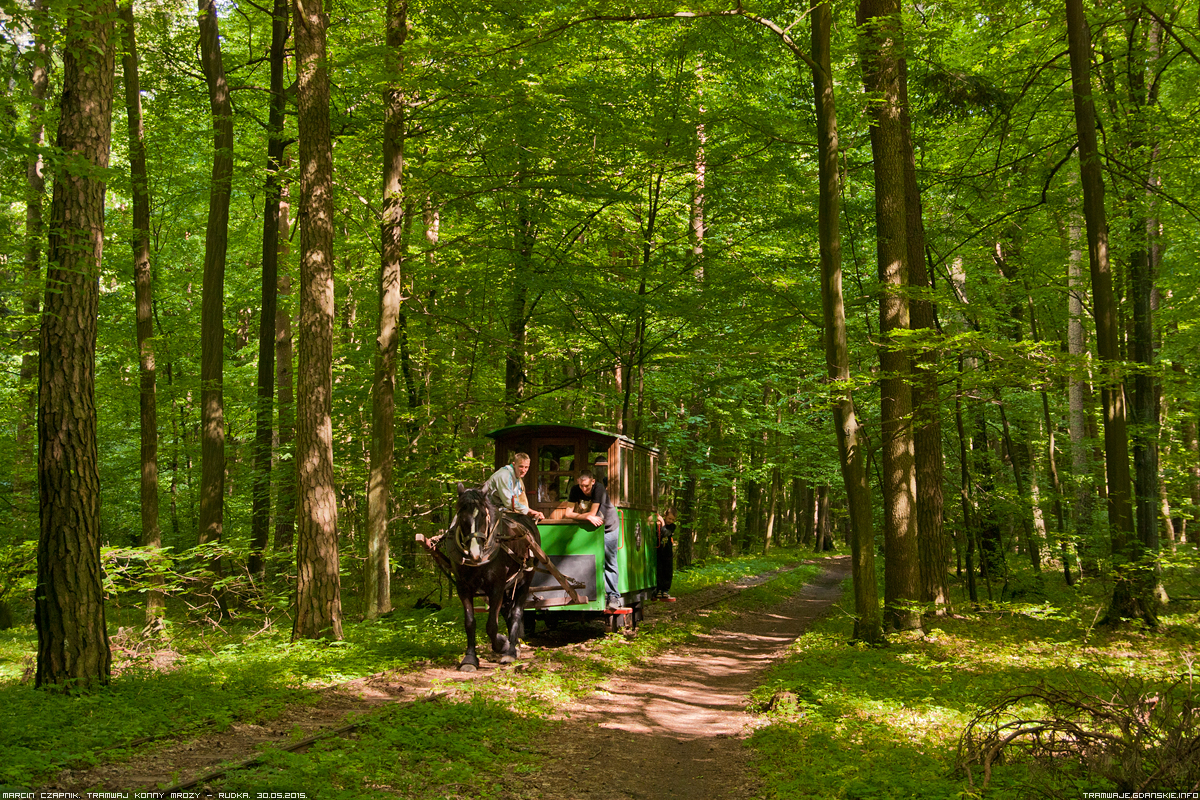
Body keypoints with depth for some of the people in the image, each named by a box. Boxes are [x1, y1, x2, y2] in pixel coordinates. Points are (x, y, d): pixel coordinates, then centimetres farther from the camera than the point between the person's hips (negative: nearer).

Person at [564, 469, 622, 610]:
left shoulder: (599, 488, -25)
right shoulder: (575, 490, -12)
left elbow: (592, 514, -27)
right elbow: (568, 513, -18)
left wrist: (576, 515, -18)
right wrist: (587, 517, -29)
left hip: (609, 526, -3)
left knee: (609, 563, -1)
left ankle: (613, 596, 2)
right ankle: (602, 593, 0)